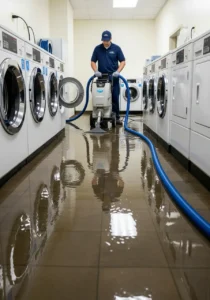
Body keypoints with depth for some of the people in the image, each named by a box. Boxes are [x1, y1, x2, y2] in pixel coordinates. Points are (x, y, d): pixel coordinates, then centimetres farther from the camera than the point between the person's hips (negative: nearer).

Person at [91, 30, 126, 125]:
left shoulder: (116, 48, 0)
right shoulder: (97, 49, 3)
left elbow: (122, 61, 0)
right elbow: (93, 62, 5)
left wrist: (118, 71, -15)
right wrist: (96, 71, -12)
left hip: (114, 77, -1)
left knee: (115, 98, 0)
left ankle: (116, 117, 7)